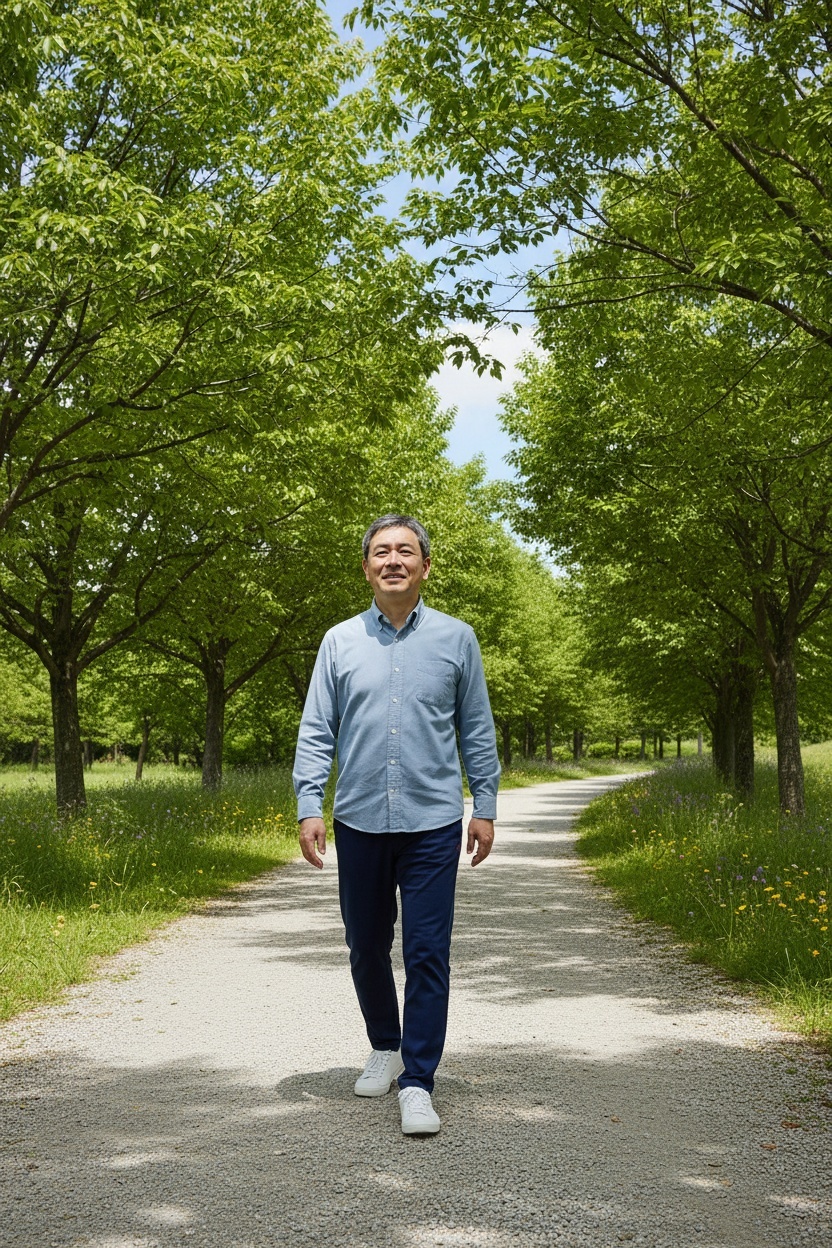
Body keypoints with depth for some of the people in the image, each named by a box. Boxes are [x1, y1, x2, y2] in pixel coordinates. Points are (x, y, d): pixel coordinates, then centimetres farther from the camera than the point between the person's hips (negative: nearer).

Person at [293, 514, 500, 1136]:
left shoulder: (456, 638, 4)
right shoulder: (340, 641, 5)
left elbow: (478, 730, 7)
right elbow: (316, 731, 4)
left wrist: (486, 808, 3)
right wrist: (309, 807, -5)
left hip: (433, 825, -2)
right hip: (359, 822, 2)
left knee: (428, 955, -4)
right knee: (367, 949, 13)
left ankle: (418, 1083, 4)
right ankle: (386, 1048, 35)